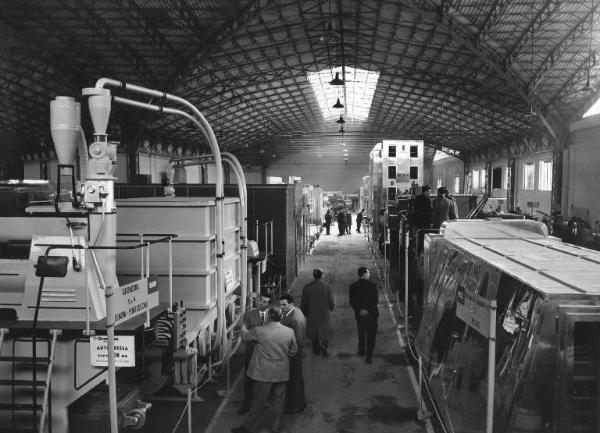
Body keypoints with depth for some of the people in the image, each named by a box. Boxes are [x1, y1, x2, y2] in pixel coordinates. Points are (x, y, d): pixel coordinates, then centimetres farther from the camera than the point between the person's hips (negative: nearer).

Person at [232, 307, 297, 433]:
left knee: (258, 401, 10)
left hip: (264, 373, -2)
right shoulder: (289, 332, -8)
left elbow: (245, 336, 2)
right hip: (282, 373, 3)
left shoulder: (260, 331, -17)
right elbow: (293, 351, 4)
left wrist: (243, 326, 23)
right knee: (278, 400, 17)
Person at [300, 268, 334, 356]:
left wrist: (304, 312, 12)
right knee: (325, 331, 19)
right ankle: (324, 349, 14)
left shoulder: (306, 287, -13)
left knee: (314, 332, 19)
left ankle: (316, 350, 30)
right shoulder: (328, 287, -16)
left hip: (312, 314, 1)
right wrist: (330, 309, 14)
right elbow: (331, 302, -8)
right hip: (325, 314, -1)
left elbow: (303, 303, -5)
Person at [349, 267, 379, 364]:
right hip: (372, 313, -2)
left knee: (361, 333, 23)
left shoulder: (353, 286, -7)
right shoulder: (372, 285, -13)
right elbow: (376, 300, -11)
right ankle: (369, 356, 4)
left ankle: (361, 351, 36)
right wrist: (368, 309, -8)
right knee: (371, 335, 8)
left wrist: (359, 310, -10)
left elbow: (352, 302, -8)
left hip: (359, 314, 3)